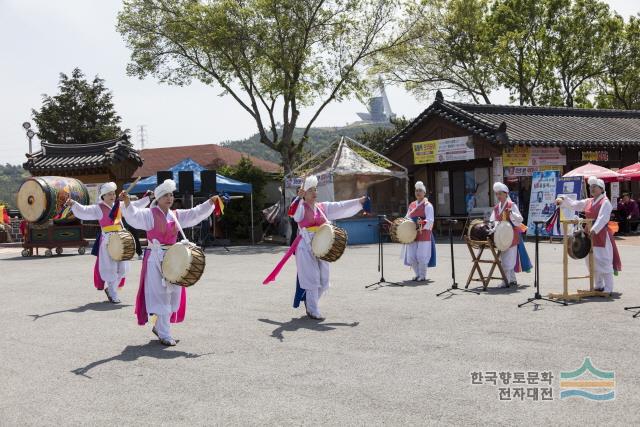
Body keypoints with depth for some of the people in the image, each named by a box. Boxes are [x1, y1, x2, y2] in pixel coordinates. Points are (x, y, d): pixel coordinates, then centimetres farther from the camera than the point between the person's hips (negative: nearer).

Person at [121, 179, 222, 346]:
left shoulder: (176, 215, 9)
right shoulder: (149, 214, -7)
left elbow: (196, 213, 5)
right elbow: (134, 215, -22)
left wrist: (210, 202, -7)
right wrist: (127, 202, -40)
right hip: (155, 258, -6)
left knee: (173, 294, 11)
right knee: (161, 295, -4)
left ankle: (159, 326, 30)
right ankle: (164, 335, 1)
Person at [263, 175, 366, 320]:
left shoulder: (323, 207, 11)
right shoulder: (301, 207, -4)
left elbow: (341, 206, 8)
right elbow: (294, 210, -26)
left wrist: (359, 201, 1)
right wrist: (299, 197, -44)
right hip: (306, 247, -6)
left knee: (323, 280, 10)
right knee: (312, 279, -5)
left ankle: (309, 301, 33)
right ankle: (313, 311, 4)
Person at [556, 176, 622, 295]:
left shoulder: (605, 202, -10)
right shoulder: (588, 202, 14)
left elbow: (602, 218, -22)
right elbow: (574, 204, 15)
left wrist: (594, 230, -33)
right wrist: (563, 199, -1)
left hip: (601, 235, -8)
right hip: (589, 234, 8)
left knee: (603, 261, -7)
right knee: (591, 261, 12)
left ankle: (608, 289, -1)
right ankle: (598, 286, 25)